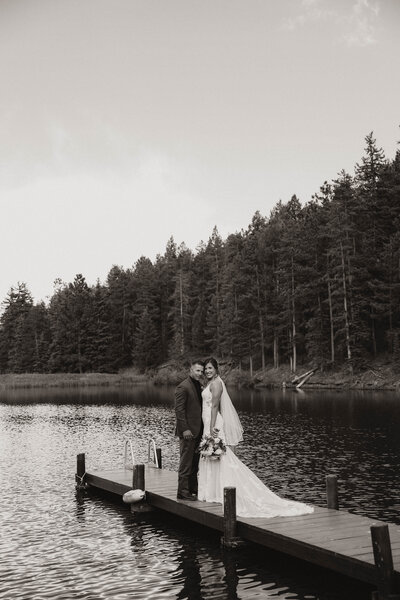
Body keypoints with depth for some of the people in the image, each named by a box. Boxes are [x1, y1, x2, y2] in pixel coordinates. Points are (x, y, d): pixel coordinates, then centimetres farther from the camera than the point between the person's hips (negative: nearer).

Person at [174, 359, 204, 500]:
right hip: (188, 431, -9)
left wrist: (201, 429, 17)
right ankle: (183, 492, 3)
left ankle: (193, 489, 25)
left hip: (197, 431, 9)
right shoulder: (183, 387, -13)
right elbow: (179, 409, -17)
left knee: (194, 463, 16)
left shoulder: (198, 385, 14)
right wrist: (185, 429, -21)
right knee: (186, 463, -3)